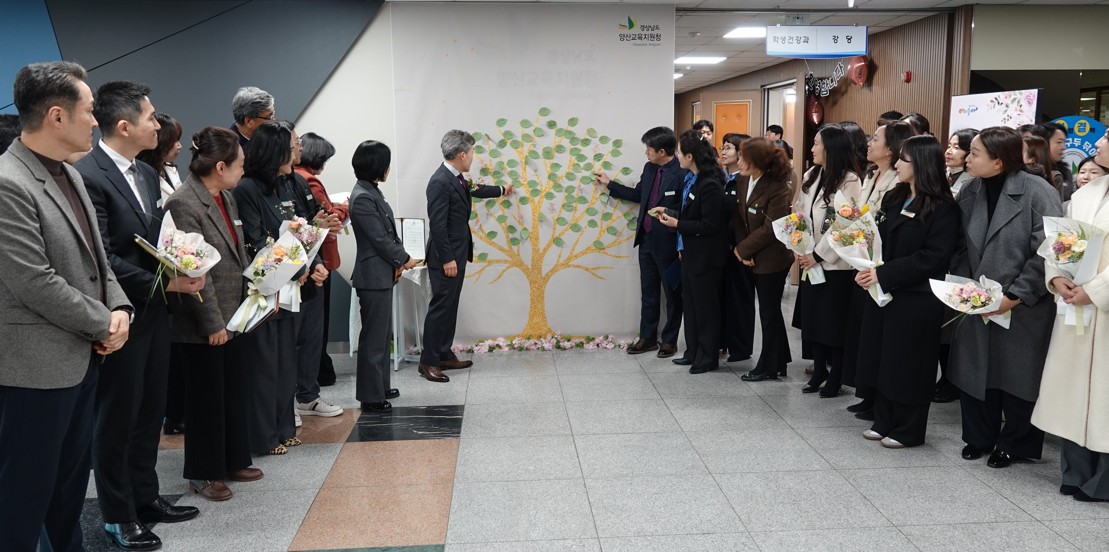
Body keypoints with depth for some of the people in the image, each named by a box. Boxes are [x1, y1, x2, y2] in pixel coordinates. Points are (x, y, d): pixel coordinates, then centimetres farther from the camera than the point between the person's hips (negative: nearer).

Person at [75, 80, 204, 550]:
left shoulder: (146, 174, 11)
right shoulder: (88, 175, -17)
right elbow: (101, 258, -21)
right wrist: (164, 284, -19)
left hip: (155, 311, 8)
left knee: (150, 410, 16)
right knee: (118, 418, 6)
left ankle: (145, 497, 31)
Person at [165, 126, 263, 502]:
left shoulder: (227, 198, 9)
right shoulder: (183, 203, -19)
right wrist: (212, 323, -20)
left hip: (236, 315, 8)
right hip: (205, 326, -8)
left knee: (237, 392, 17)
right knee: (207, 397, 5)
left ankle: (234, 461, 32)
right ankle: (203, 474, 20)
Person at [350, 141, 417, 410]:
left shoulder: (372, 192, 10)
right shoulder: (362, 198, -19)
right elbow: (380, 239, -19)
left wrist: (398, 258, 2)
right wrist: (404, 259, -6)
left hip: (382, 274, 10)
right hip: (373, 276, -10)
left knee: (382, 334, 17)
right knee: (374, 337, -2)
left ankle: (380, 386, 28)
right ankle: (371, 395, 6)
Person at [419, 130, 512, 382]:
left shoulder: (457, 178, 8)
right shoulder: (440, 183, -21)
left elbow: (473, 190, 31)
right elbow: (437, 225, -22)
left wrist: (501, 190, 45)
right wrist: (447, 259, -21)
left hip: (458, 255, 10)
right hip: (445, 258, -10)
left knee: (450, 306, 13)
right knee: (440, 307, -5)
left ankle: (445, 355, 21)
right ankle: (428, 362, 3)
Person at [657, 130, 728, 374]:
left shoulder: (710, 185, -22)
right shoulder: (691, 179, 4)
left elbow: (709, 225, -23)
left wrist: (677, 224, -18)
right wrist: (682, 245, 6)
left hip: (705, 256, -9)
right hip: (690, 252, 9)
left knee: (705, 306, 4)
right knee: (691, 303, 16)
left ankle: (708, 358, 16)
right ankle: (693, 352, 28)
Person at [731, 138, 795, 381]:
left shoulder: (779, 188, -20)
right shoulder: (745, 182, 4)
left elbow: (770, 228, -22)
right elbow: (740, 218, 4)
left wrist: (742, 249, -14)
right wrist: (742, 248, -8)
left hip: (772, 259, -8)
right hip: (753, 257, 8)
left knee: (769, 311, 4)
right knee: (770, 310, 17)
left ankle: (768, 366, 17)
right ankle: (779, 361, 29)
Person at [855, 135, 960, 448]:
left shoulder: (943, 208, -12)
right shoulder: (894, 199, 12)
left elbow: (932, 257, -19)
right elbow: (879, 240, 11)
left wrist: (884, 274, -20)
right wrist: (868, 270, -9)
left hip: (916, 299, -7)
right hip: (883, 292, 7)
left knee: (907, 364, 2)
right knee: (881, 358, 12)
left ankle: (908, 430, 16)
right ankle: (884, 422, 25)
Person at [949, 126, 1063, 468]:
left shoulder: (1037, 193, -14)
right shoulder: (969, 192, 3)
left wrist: (1016, 296, -18)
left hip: (1023, 309, -5)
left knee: (1016, 377, 7)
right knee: (973, 373, 11)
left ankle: (1014, 445, 27)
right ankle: (979, 438, 31)